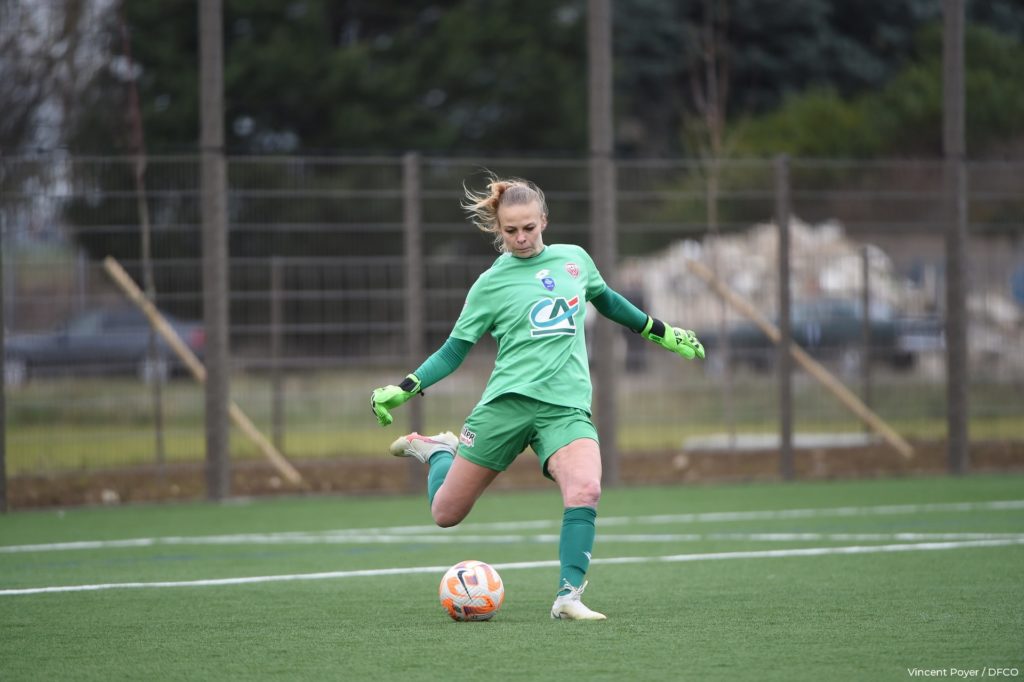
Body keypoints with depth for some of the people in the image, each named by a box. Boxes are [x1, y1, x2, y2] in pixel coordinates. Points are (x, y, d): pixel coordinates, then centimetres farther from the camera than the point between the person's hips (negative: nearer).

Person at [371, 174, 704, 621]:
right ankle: (437, 451, 35)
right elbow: (454, 351, 6)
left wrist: (660, 332, 36)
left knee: (585, 488, -29)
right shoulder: (491, 284, 2)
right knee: (446, 514, 2)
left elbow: (605, 299, 31)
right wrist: (403, 390, -6)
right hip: (507, 402, -1)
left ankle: (569, 596, -22)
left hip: (566, 406, 1)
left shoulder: (574, 259, 11)